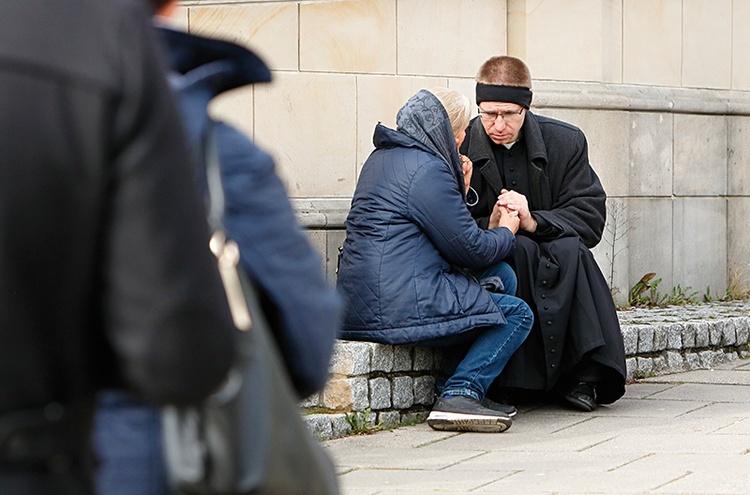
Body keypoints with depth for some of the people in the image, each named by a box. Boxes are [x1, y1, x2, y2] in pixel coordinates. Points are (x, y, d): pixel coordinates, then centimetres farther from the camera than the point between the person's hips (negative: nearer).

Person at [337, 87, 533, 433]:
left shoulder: (383, 158, 18)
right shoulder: (426, 169, -13)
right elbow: (469, 249, -9)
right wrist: (506, 232, 10)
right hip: (397, 307, -10)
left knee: (501, 275, 18)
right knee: (517, 315, 0)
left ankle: (460, 390, 12)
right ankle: (460, 393, -11)